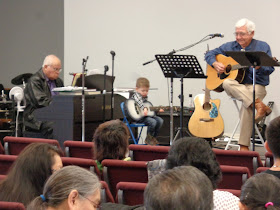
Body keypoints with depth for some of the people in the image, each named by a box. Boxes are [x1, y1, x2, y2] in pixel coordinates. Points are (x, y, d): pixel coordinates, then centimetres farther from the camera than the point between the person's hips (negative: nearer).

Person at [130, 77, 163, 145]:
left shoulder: (145, 97, 16)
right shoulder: (136, 95, -11)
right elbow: (139, 102, -34)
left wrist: (157, 109, 22)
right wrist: (145, 109, -50)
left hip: (146, 115, 9)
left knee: (160, 120, -5)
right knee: (153, 122, -28)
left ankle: (153, 137, 9)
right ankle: (148, 139, -7)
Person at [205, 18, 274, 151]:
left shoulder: (262, 47, 5)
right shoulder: (230, 47, 15)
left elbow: (270, 69, -3)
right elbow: (210, 54, 18)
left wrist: (259, 67, -25)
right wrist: (215, 64, -3)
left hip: (256, 85, -3)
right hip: (236, 86, 4)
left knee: (247, 105, -34)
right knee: (227, 83, -34)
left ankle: (244, 146, -30)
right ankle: (259, 105, -38)